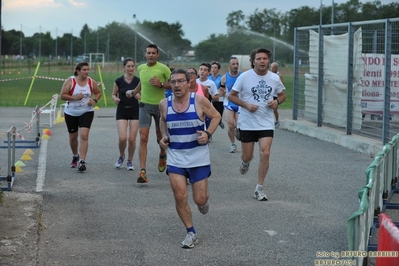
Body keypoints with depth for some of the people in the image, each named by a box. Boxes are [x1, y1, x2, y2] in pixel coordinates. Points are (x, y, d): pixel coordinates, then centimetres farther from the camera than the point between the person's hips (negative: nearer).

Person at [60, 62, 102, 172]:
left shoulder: (91, 82, -3)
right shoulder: (70, 81, -11)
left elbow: (98, 93, 13)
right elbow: (62, 96, -13)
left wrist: (95, 100, -7)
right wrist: (75, 97, -24)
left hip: (86, 112, 0)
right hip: (71, 113, 0)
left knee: (84, 136, -16)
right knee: (73, 137, 14)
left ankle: (82, 161, -17)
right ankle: (75, 156, 41)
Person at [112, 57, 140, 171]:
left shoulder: (138, 81, -2)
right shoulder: (118, 81, -1)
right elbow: (113, 94, 11)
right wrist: (115, 99, -11)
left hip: (135, 111, 0)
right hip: (122, 111, 0)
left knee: (132, 139, -2)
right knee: (122, 138, -12)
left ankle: (130, 161, 18)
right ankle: (121, 156, 19)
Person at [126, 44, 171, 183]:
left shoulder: (163, 68, -9)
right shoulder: (141, 68, 5)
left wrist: (161, 84, -21)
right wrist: (133, 92, 30)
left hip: (160, 106, -2)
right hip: (144, 105, 2)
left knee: (160, 137, 15)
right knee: (143, 138, -11)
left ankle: (162, 156, 49)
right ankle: (142, 171, -16)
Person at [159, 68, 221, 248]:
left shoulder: (199, 100, -13)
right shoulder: (164, 104, -3)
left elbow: (216, 116, 1)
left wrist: (208, 134, -15)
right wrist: (164, 136, 2)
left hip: (199, 157, -2)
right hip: (175, 157, 2)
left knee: (199, 200, 1)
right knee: (180, 197, -6)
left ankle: (204, 200, 41)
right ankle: (191, 233, 12)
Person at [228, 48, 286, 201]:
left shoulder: (275, 78, 0)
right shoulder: (244, 77, -7)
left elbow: (282, 95, 15)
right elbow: (231, 96, -2)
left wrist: (277, 101, -8)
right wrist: (246, 105, -17)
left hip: (266, 123, 1)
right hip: (247, 123, -1)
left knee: (265, 154, -11)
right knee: (247, 156, 5)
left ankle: (259, 189, 0)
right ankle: (245, 162, 46)